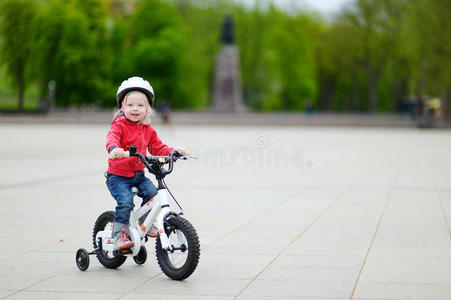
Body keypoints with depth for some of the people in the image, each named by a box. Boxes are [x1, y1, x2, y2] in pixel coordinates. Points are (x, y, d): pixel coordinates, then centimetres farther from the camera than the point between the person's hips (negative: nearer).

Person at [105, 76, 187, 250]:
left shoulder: (148, 131, 10)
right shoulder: (119, 125, -9)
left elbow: (158, 148, 15)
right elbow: (112, 138, -29)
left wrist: (174, 152, -3)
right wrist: (114, 148, -53)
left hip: (138, 175, 5)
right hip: (118, 175, -5)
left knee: (152, 193, -17)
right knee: (125, 202, -24)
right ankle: (119, 234, -9)